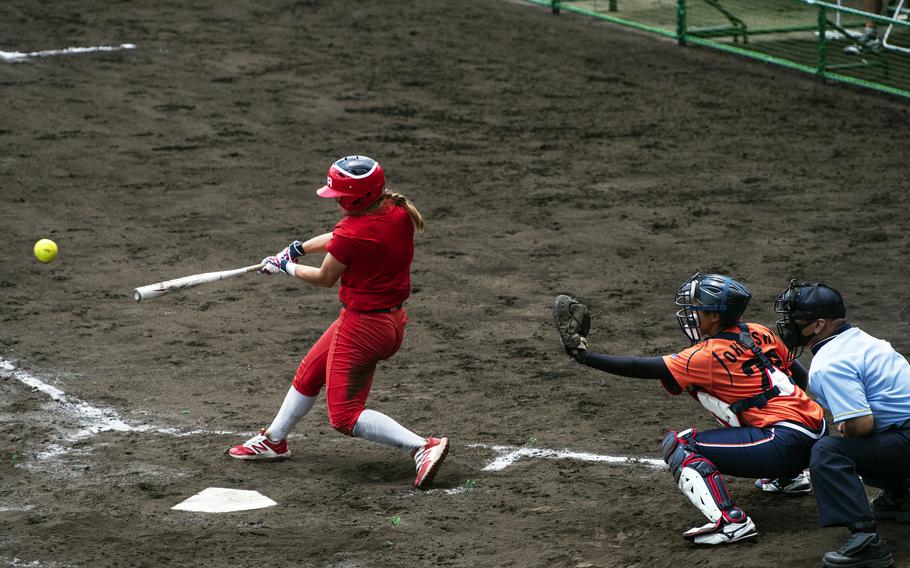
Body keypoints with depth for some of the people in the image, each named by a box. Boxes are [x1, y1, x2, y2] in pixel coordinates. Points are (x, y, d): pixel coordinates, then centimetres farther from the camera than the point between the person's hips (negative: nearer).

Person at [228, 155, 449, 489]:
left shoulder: (353, 233, -27)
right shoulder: (399, 213, -3)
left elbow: (324, 279, -9)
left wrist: (286, 267, 8)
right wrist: (299, 248, 14)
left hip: (362, 325, -10)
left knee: (344, 416, -2)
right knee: (309, 374, 26)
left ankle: (422, 447, -15)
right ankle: (274, 440, 44)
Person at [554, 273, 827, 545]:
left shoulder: (710, 355, -10)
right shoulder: (758, 333, 10)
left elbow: (642, 368, -10)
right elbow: (798, 371, 21)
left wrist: (583, 355, -6)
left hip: (784, 445, -9)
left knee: (677, 444, -8)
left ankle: (730, 521, -24)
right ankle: (788, 479, 36)